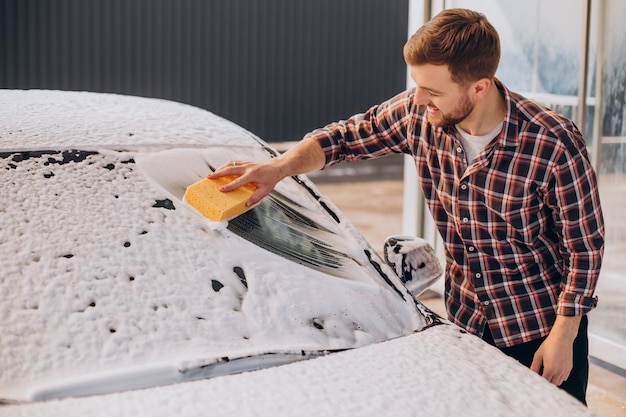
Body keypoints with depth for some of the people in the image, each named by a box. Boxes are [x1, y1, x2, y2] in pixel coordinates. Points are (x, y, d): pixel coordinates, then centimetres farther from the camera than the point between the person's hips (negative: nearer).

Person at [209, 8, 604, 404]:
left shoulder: (555, 145, -24)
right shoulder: (417, 114, -14)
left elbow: (586, 245, -13)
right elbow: (346, 136, 2)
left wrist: (563, 335, -10)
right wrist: (278, 167, -13)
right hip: (465, 320, 4)